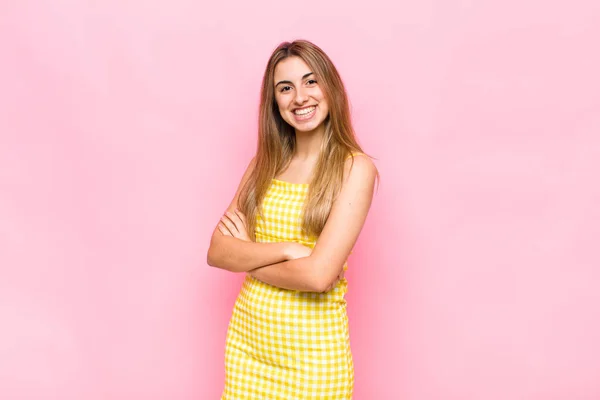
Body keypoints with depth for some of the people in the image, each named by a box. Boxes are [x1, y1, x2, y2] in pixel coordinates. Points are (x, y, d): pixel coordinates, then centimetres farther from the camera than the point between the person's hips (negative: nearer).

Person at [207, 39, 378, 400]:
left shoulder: (355, 167, -12)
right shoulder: (265, 162, 3)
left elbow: (319, 275, -21)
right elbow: (217, 252, -3)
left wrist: (247, 255, -7)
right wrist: (285, 250, -19)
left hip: (312, 350, -4)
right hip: (246, 338, 4)